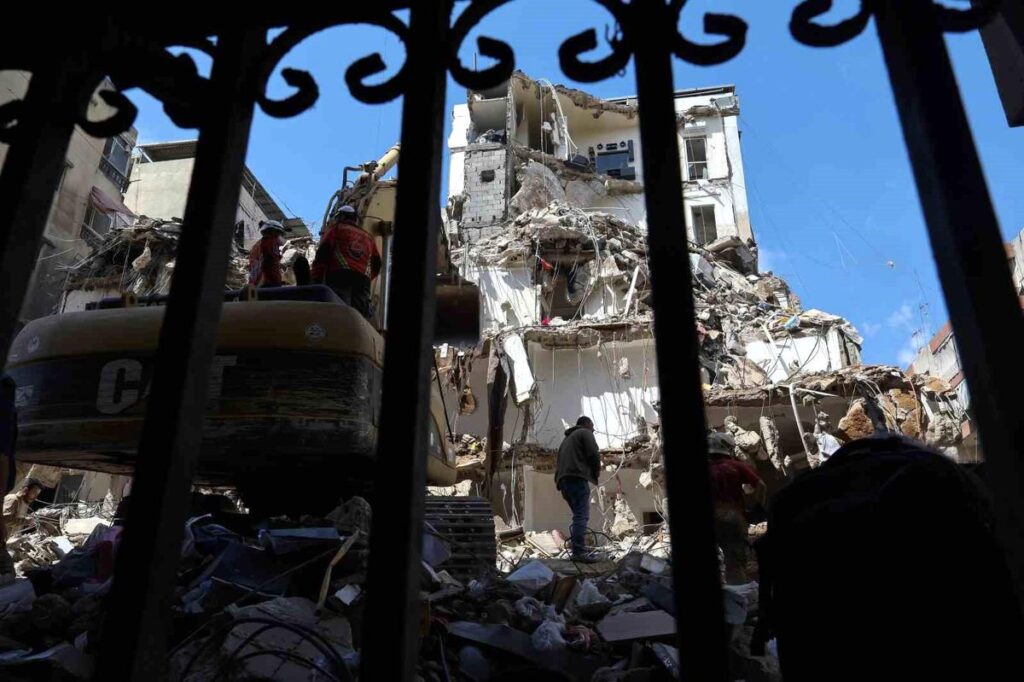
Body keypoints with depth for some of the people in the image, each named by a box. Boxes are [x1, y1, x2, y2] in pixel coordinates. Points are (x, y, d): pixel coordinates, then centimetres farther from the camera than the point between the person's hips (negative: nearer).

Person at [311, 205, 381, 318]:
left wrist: (315, 279, 1)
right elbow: (376, 265, 26)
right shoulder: (368, 237, 33)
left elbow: (323, 252, 5)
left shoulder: (336, 229, 19)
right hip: (363, 279, 5)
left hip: (339, 275, -5)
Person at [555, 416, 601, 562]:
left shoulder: (567, 439, 33)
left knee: (578, 515, 11)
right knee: (582, 515, -14)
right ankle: (579, 552, -23)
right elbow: (594, 454, -7)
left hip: (563, 480, 9)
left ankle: (577, 551, 4)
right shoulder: (585, 433, 7)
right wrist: (596, 472, 7)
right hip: (577, 477, -9)